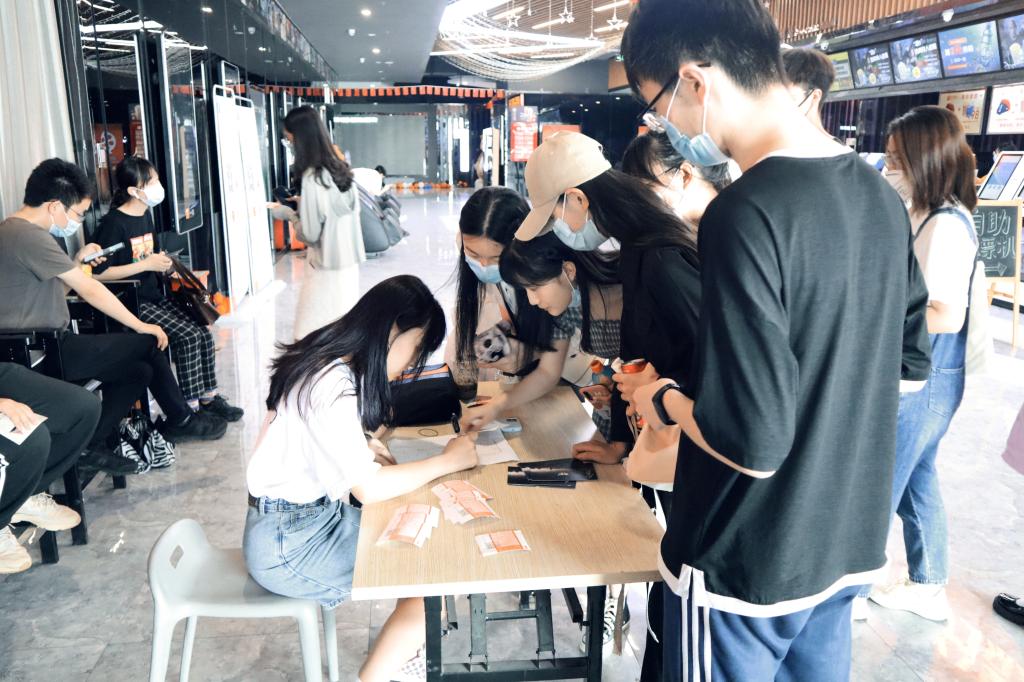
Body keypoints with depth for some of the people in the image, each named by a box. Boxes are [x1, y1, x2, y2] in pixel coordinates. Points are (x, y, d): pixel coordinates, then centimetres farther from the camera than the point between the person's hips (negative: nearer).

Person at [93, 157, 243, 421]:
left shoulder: (145, 215, 12)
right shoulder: (114, 223, -15)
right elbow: (97, 273, -20)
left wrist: (163, 265, 6)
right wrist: (146, 265, -20)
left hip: (154, 296, 8)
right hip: (131, 303, -8)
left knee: (204, 334, -8)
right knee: (188, 336, -22)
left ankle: (207, 396, 4)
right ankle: (190, 409, -13)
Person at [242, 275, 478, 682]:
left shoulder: (332, 364, 4)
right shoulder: (332, 387, -25)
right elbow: (369, 489, -26)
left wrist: (364, 453, -4)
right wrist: (448, 461, -15)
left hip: (313, 514, 9)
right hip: (287, 543, -9)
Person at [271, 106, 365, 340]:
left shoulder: (312, 177, -16)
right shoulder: (340, 168, 7)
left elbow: (310, 234, -15)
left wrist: (289, 213, 1)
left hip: (326, 270, -8)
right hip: (348, 264, 8)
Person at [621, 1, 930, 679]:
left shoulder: (746, 214, -27)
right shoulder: (880, 197, -1)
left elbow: (753, 442, -27)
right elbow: (908, 366, 10)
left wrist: (664, 400, -10)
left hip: (748, 567, -7)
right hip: (848, 546, 7)